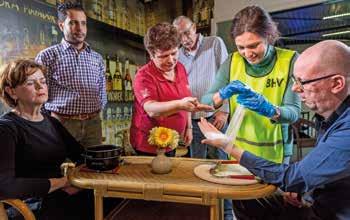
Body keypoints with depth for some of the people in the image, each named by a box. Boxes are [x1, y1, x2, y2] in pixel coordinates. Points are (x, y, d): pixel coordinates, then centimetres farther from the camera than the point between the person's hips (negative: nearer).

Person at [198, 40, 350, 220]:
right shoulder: (329, 116, -3)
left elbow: (289, 177, -28)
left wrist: (228, 146, -23)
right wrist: (299, 186, -7)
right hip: (316, 201, 7)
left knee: (248, 204, -5)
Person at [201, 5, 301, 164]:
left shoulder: (290, 60, -12)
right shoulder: (232, 62, -7)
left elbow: (294, 112, -16)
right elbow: (205, 102, -8)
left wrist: (270, 110, -37)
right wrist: (223, 94, -28)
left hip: (275, 152, -1)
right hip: (238, 149, 2)